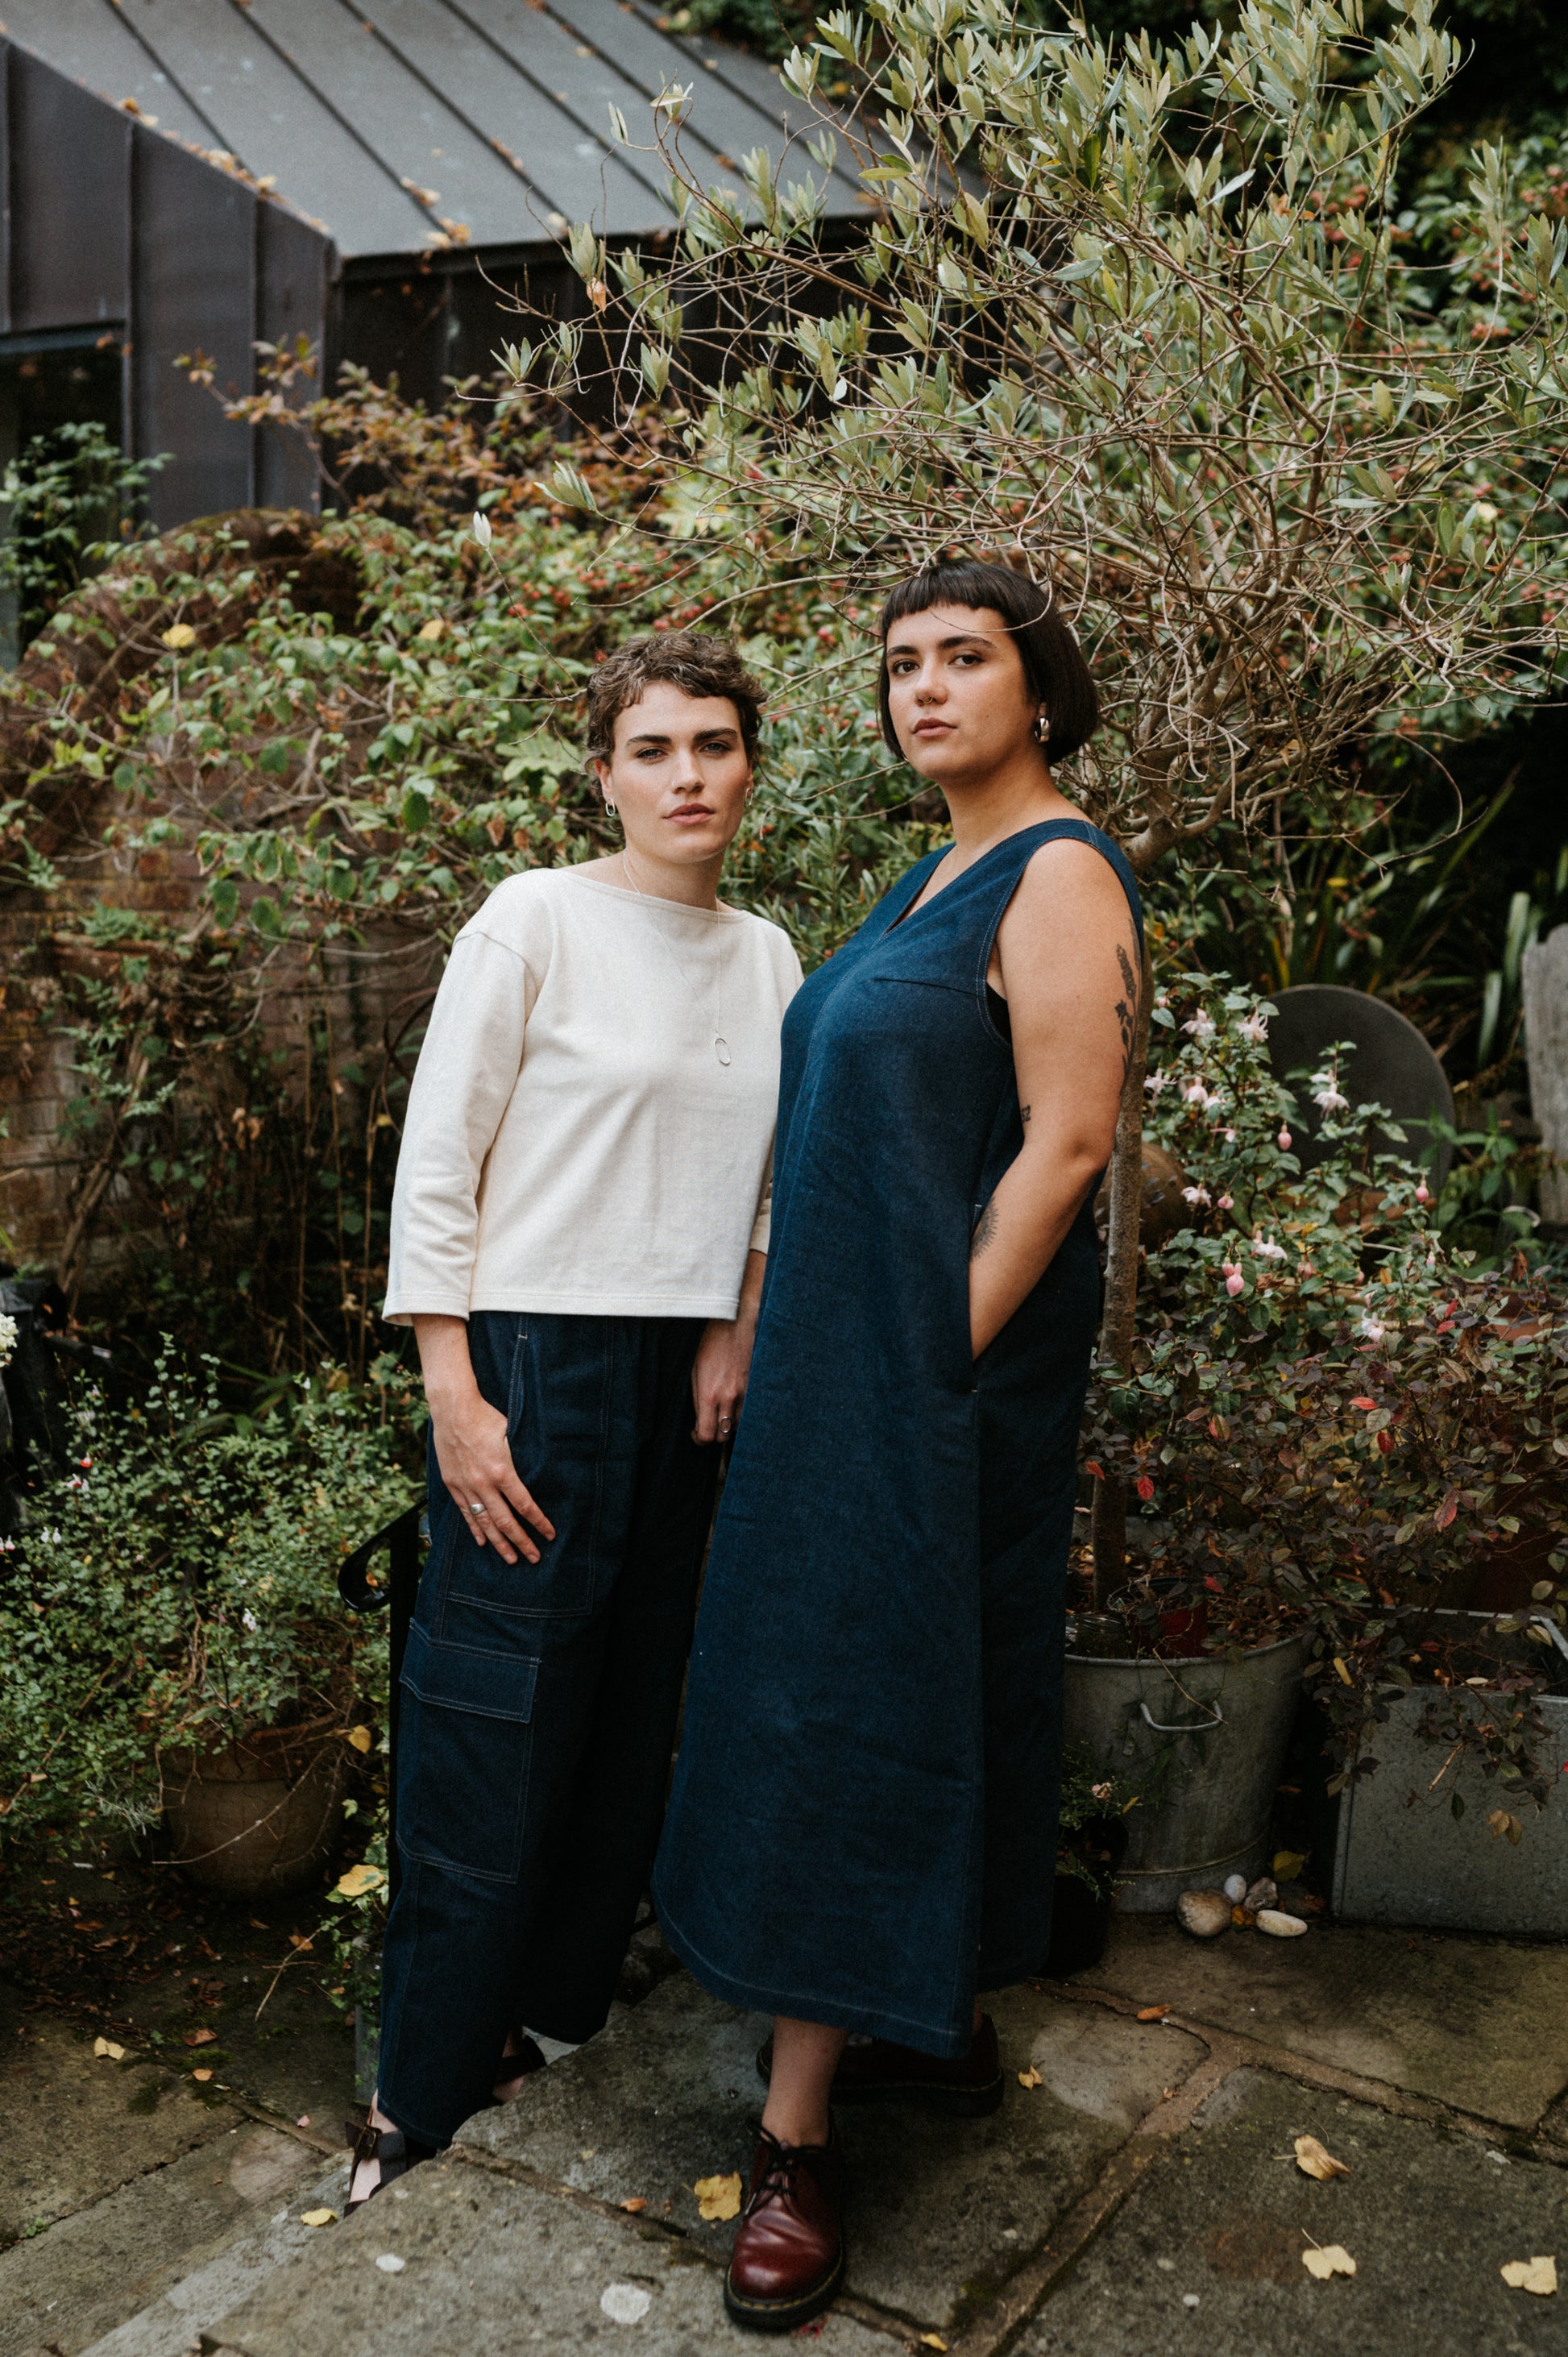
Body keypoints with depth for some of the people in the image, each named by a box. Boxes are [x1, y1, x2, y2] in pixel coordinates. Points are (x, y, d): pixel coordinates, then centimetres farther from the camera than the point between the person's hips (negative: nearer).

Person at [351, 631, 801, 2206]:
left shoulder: (766, 956, 10)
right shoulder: (535, 922, -8)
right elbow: (435, 1166, -9)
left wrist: (741, 1326, 3)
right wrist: (453, 1397, -14)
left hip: (690, 1379, 6)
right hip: (538, 1359, -6)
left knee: (633, 1703, 13)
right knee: (495, 1720, -1)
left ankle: (557, 2002, 32)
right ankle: (424, 2087, 16)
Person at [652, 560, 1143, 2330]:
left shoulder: (1060, 874, -12)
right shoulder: (939, 874, 16)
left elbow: (1062, 1146, -19)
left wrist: (937, 1366, -20)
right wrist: (832, 1353, 14)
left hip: (936, 1360, -9)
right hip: (857, 1350, 9)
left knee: (841, 1700, -5)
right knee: (935, 1685, 17)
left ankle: (798, 2140, 8)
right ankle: (938, 2028, 33)